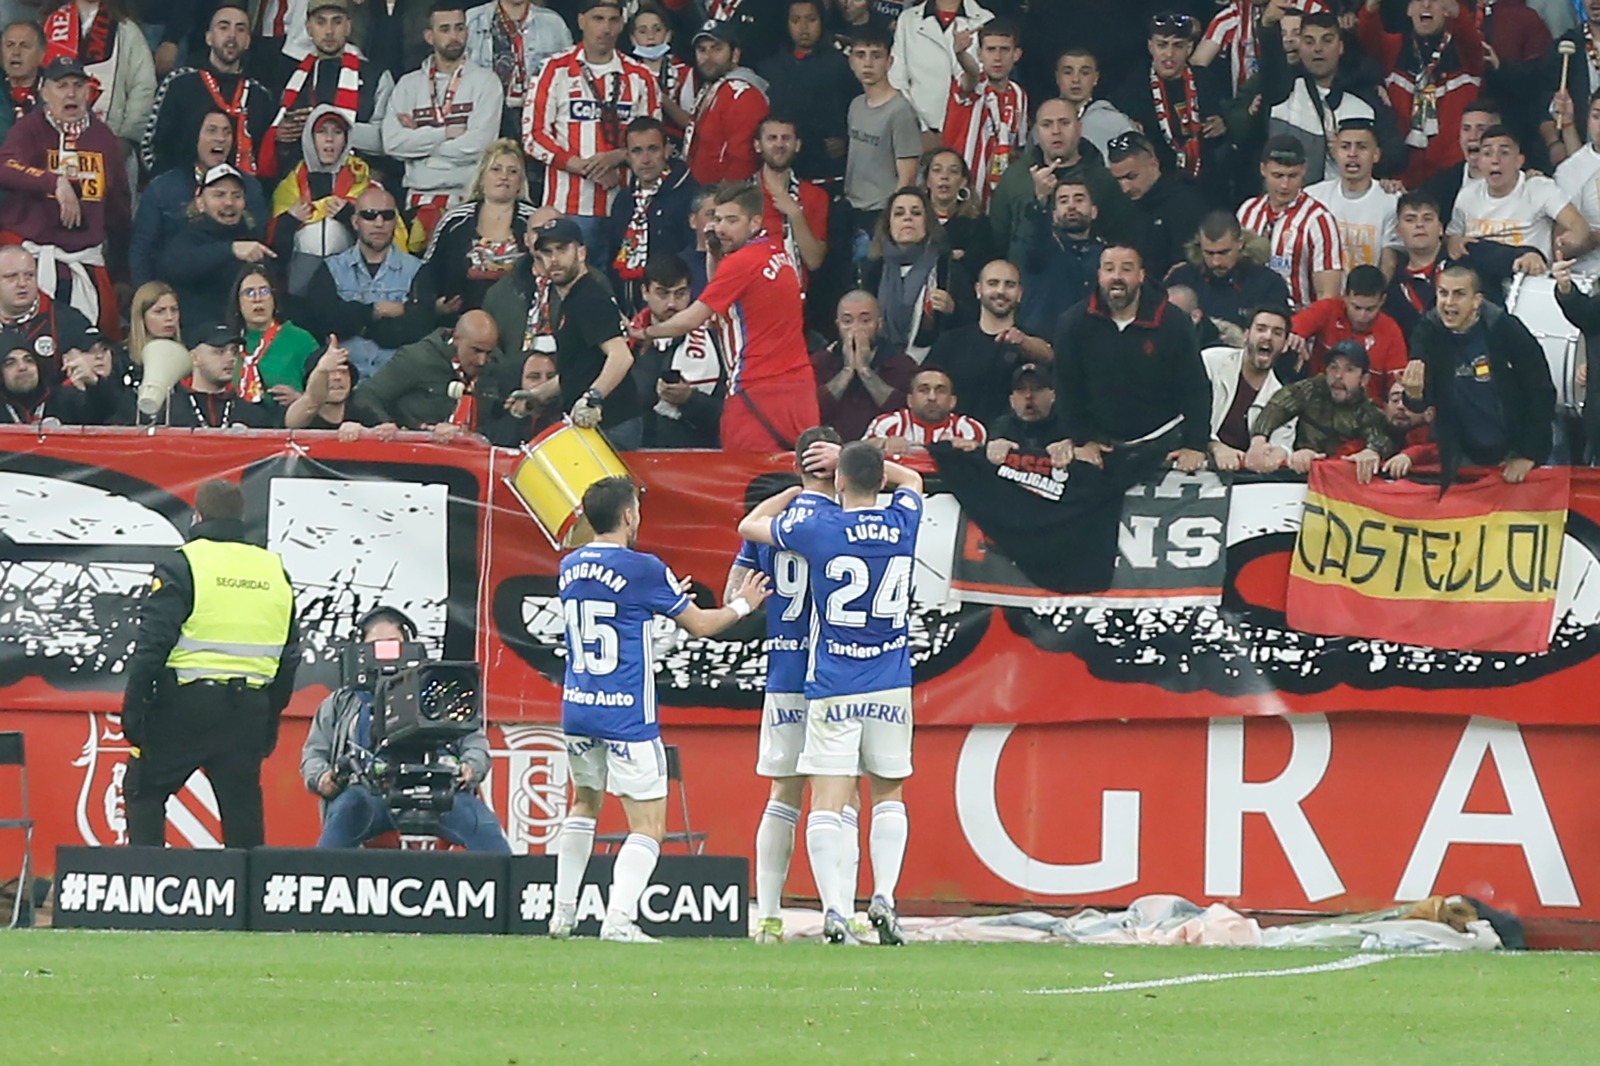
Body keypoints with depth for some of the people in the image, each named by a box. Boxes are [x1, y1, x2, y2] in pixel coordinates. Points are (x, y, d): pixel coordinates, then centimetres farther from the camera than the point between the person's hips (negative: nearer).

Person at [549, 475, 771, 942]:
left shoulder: (570, 567, 6)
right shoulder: (642, 569, -12)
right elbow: (700, 624, -2)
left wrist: (666, 601, 36)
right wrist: (741, 605, 17)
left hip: (577, 708, 6)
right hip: (627, 713, -6)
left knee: (585, 802, 26)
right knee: (648, 824, -4)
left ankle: (563, 913, 26)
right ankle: (619, 917, -19)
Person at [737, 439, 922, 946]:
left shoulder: (815, 525, -7)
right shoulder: (902, 523, 1)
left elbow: (750, 525, 11)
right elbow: (911, 479, 26)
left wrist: (797, 491, 25)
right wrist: (857, 458, 25)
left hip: (832, 689, -3)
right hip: (891, 686, 3)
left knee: (827, 800, -5)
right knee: (888, 793, 15)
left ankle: (834, 910, -16)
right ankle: (884, 898, 2)